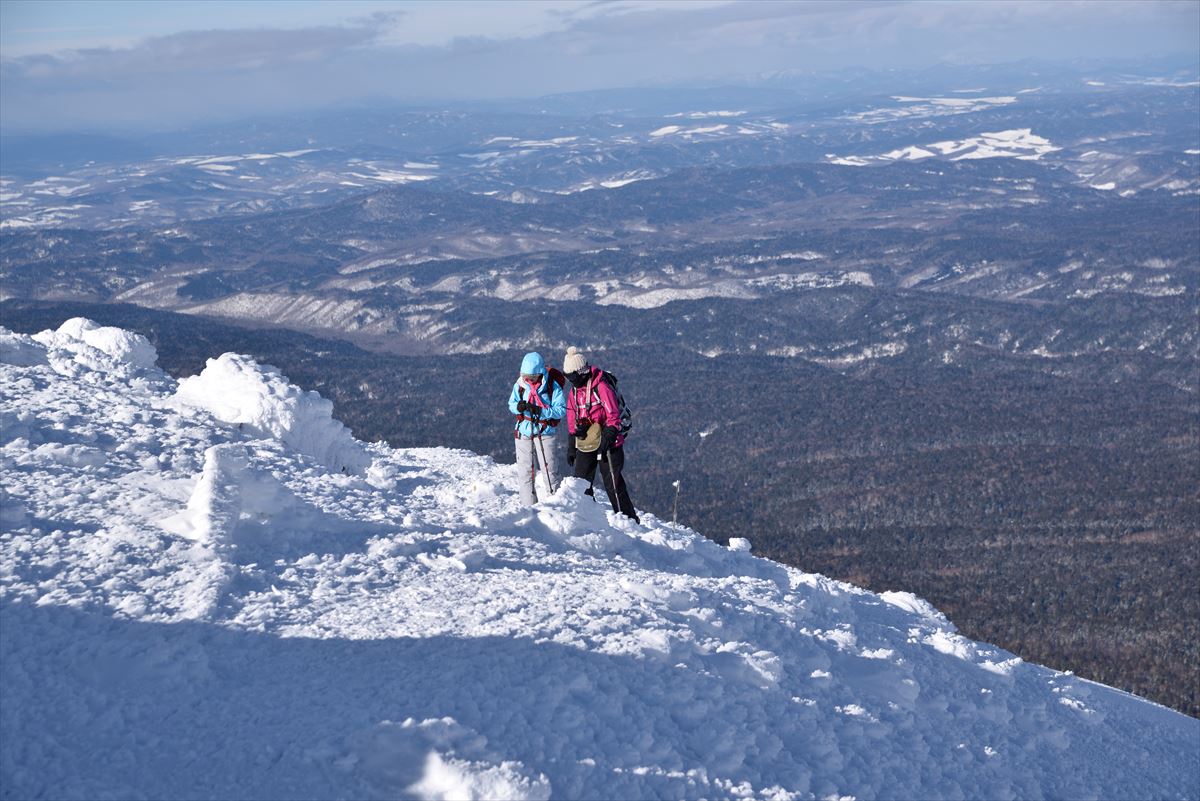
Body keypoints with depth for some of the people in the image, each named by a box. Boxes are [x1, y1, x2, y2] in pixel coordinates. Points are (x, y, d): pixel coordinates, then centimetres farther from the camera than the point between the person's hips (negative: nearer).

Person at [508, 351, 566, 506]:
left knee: (548, 469, -5)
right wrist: (518, 407, -19)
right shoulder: (520, 385, -2)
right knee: (525, 470, 6)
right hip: (523, 431, 4)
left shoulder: (552, 386, -13)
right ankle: (529, 505, 14)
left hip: (544, 432, -4)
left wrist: (540, 411, -27)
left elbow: (561, 410, -15)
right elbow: (511, 403, 5)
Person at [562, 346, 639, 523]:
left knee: (613, 484, -5)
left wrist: (607, 438, -21)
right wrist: (571, 448, 15)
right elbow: (572, 423, 17)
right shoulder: (574, 391, 10)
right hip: (584, 445, 7)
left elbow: (614, 416, -13)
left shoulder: (601, 387, -13)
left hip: (607, 444, -7)